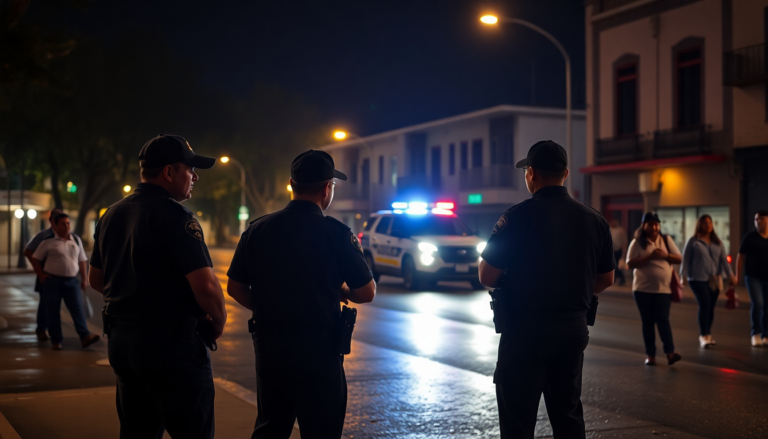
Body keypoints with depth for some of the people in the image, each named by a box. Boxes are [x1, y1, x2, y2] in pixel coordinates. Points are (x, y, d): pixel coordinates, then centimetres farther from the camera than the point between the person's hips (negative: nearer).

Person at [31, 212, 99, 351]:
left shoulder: (76, 240, 10)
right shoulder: (48, 242, 0)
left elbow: (82, 260, 15)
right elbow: (36, 258, 8)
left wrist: (84, 279, 11)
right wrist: (40, 274, 0)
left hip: (72, 281, 2)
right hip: (53, 281, -2)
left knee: (78, 308, -9)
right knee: (53, 311, 2)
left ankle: (85, 336, -16)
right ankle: (56, 340, 9)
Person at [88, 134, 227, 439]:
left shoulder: (111, 216, 11)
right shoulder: (175, 216, -16)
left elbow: (97, 279, 20)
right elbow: (205, 287, -22)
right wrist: (217, 324, -5)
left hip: (120, 338, 9)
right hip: (170, 342, -8)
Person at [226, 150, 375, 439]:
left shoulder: (258, 229, 0)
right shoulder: (336, 233, -11)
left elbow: (235, 288, 5)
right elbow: (366, 293, -6)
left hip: (268, 343, 4)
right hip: (318, 349, -4)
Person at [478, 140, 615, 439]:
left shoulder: (518, 216, -13)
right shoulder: (594, 220, 3)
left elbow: (487, 276, -11)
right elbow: (606, 279, 11)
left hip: (525, 328, -5)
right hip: (574, 327, 5)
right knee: (568, 414, 18)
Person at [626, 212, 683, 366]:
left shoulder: (667, 240, 7)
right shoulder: (637, 243, -1)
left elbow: (679, 258, 7)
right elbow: (630, 263, -9)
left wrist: (665, 255, -12)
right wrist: (650, 257, -18)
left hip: (664, 288, 1)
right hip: (643, 289, -1)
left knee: (663, 319, -10)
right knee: (647, 322, 4)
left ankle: (670, 352, -15)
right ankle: (651, 355, 9)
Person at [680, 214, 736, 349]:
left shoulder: (718, 242, 14)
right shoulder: (693, 241, 1)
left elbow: (723, 260, 10)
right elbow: (686, 260, 0)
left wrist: (730, 275, 0)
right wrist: (683, 276, -8)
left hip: (714, 280, 4)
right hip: (698, 279, -4)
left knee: (711, 307, 4)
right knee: (705, 305, -16)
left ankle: (707, 335, 17)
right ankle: (704, 336, -15)